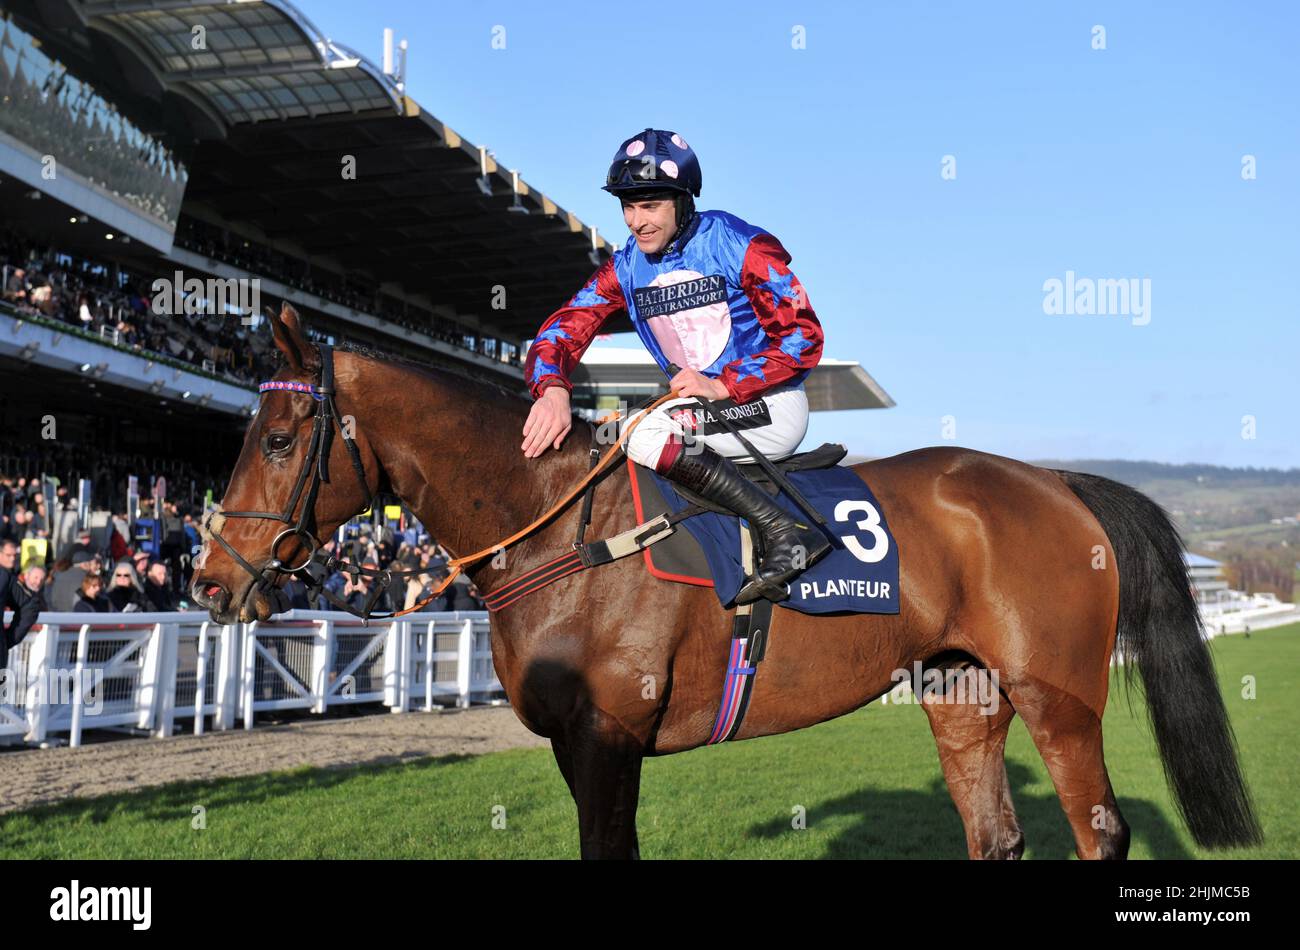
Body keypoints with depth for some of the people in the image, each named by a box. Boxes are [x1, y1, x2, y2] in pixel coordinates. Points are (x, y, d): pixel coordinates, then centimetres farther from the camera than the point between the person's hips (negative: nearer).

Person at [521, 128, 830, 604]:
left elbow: (804, 336, -13)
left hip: (768, 408, -7)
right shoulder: (624, 269, 4)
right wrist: (552, 388, -25)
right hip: (698, 411, 7)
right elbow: (562, 330, -2)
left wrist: (724, 385, -23)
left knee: (645, 435, -29)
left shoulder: (741, 246, -12)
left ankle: (787, 533, -29)